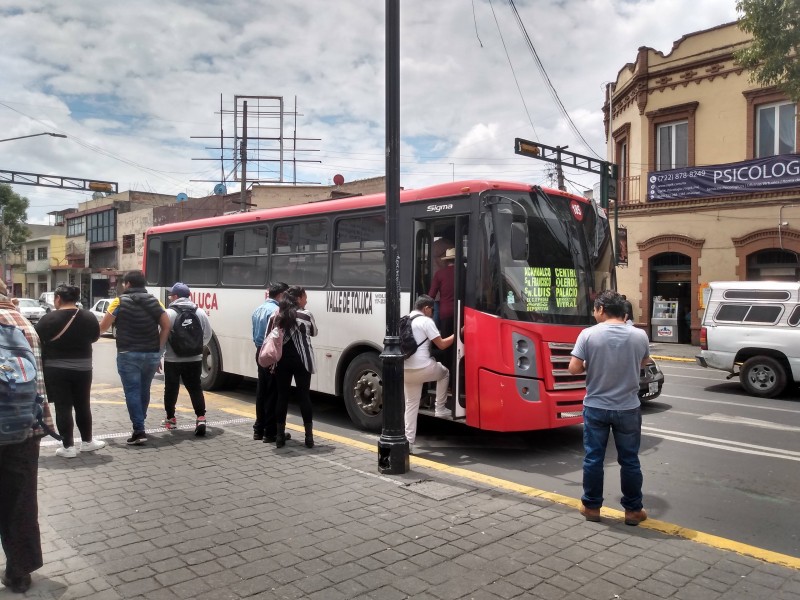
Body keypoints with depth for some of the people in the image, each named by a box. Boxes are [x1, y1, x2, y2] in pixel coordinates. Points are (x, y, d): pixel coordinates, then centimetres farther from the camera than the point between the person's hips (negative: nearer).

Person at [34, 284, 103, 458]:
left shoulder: (48, 319, -12)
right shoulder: (89, 317, -2)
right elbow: (94, 337, 12)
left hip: (56, 370, -3)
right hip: (82, 369, 3)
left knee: (62, 408, 3)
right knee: (82, 406, 15)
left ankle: (68, 446, 5)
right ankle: (87, 441, 24)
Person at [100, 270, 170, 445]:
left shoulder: (119, 301, -2)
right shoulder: (154, 301, 7)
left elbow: (102, 328, 1)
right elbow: (166, 327, 2)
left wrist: (96, 329, 25)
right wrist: (158, 350, 8)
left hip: (128, 354, -4)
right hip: (151, 354, 4)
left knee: (132, 392, -1)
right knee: (144, 390, 18)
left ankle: (139, 431, -7)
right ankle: (140, 424, 32)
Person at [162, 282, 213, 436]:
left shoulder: (168, 313, -11)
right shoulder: (200, 312, 2)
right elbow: (207, 335, 8)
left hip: (172, 359, -3)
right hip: (194, 359, 3)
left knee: (171, 389, 14)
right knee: (195, 388, 6)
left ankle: (170, 419, 25)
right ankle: (200, 418, -9)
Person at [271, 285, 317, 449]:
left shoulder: (277, 315, 4)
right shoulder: (306, 315, -7)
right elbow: (313, 332, 8)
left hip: (281, 360, 3)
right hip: (301, 360, -3)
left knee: (282, 396, 8)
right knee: (304, 396, 2)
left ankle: (280, 436, 11)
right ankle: (309, 436, 4)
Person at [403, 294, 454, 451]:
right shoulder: (426, 321, -7)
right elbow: (442, 345, -5)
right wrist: (456, 335, 8)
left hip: (406, 370, 7)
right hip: (422, 368, -7)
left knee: (411, 404, 15)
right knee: (444, 372, 24)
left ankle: (409, 440, 13)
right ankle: (440, 409, 23)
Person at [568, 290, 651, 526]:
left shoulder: (588, 334, -13)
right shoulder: (639, 335, -6)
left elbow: (574, 368, -13)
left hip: (595, 407, -1)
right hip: (628, 408, 1)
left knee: (593, 458, 11)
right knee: (629, 460, 13)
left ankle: (591, 506, 21)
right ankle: (633, 510, 22)